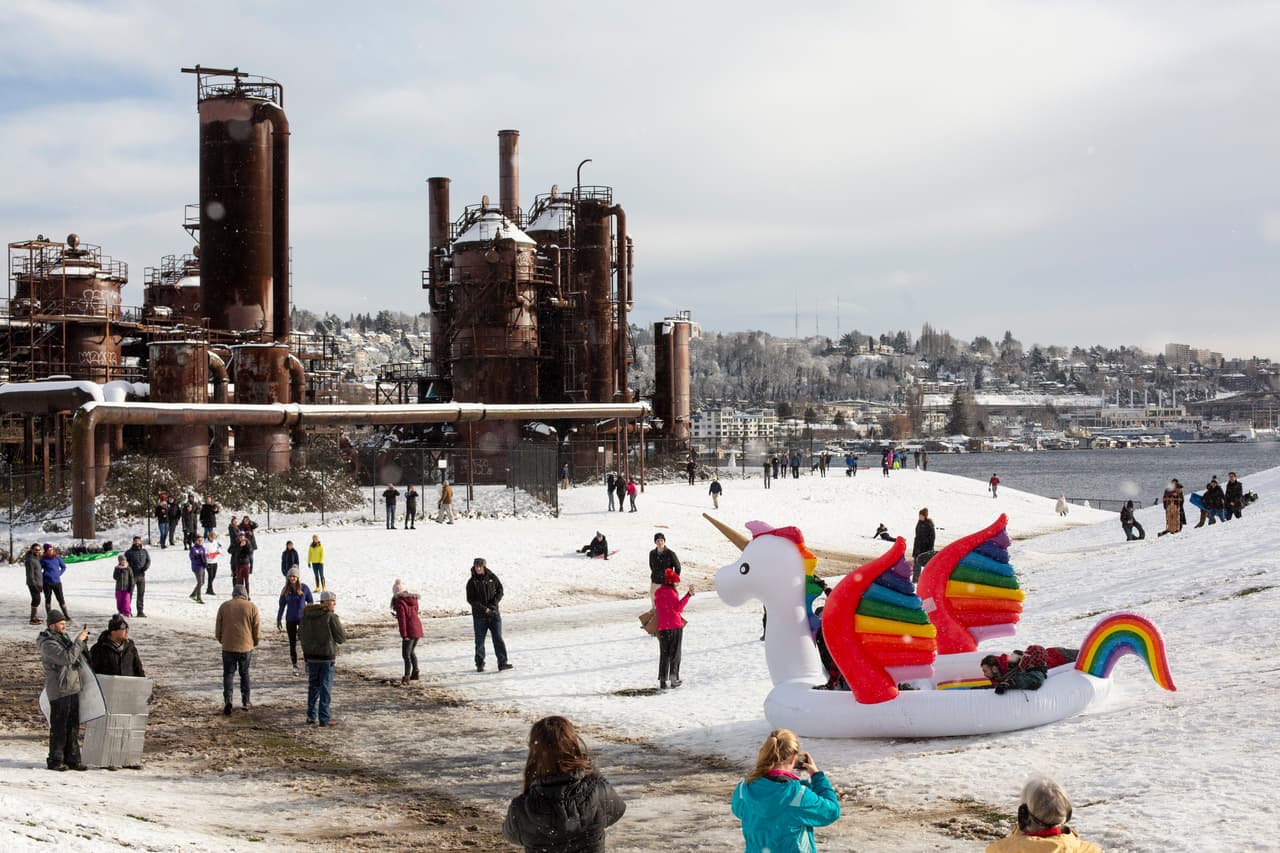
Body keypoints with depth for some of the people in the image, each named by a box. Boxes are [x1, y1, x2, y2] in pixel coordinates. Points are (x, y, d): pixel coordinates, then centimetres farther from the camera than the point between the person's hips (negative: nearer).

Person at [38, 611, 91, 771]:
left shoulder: (63, 638, 14)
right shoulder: (47, 644, -14)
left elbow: (77, 655, 25)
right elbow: (67, 658, -26)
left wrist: (82, 640, 12)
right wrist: (79, 641, -20)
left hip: (73, 688, 9)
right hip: (59, 690, -9)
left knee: (73, 727, 11)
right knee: (59, 727, -2)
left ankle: (72, 759, 17)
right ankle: (55, 761, 6)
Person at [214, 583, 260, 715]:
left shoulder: (224, 606, 2)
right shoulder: (252, 607, -2)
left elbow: (218, 629, 6)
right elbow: (257, 629, -1)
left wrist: (221, 640, 22)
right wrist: (255, 642, 15)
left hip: (228, 647, 0)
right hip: (246, 646, 0)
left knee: (228, 674, 5)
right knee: (245, 674, 15)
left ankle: (227, 700, -14)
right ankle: (245, 702, 18)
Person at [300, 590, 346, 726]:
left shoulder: (306, 616, 3)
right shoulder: (331, 617, -15)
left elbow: (300, 635, 11)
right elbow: (342, 638, -11)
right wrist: (343, 630, 9)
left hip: (311, 656, 5)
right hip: (326, 657, -5)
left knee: (313, 686, 15)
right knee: (326, 688, 1)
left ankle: (311, 717, 18)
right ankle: (324, 718, 3)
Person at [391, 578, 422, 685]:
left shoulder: (399, 601, -12)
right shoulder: (413, 599, 10)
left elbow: (402, 619, -16)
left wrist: (403, 634, -16)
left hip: (409, 630, -8)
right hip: (418, 628, 8)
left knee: (406, 654, -7)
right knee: (412, 652, 22)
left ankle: (407, 677, -14)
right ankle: (415, 673, 29)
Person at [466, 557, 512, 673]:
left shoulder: (492, 578, 2)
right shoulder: (472, 582, -3)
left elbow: (500, 591, 4)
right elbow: (470, 599, -7)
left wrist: (492, 604, -11)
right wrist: (484, 609, -16)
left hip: (494, 613, 1)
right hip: (479, 616, -1)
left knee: (498, 638, -3)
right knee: (479, 641, 5)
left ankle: (502, 663, -3)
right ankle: (480, 664, 15)